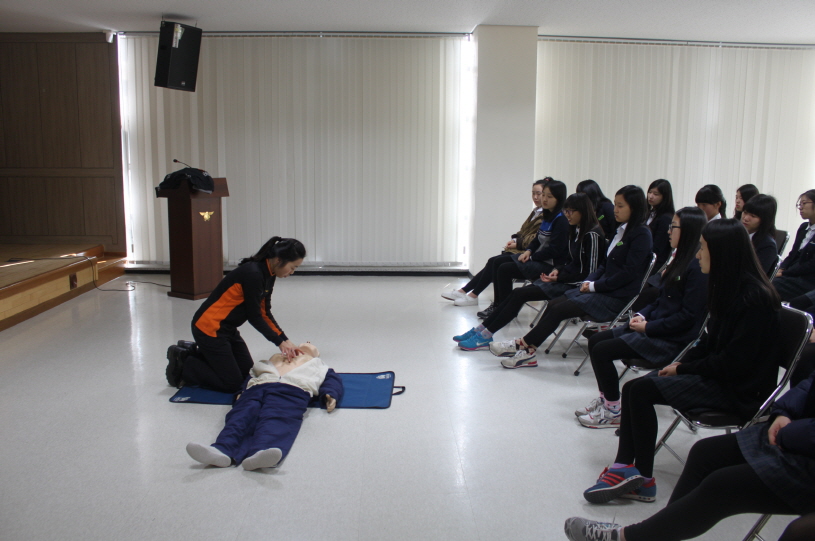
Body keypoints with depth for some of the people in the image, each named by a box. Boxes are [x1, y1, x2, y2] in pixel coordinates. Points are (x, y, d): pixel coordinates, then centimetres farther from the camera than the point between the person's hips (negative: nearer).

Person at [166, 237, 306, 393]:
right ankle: (181, 365, 7)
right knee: (232, 383, -3)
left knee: (245, 369, 18)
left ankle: (194, 353, 23)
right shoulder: (253, 274, -27)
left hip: (227, 327, 10)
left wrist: (286, 340, 1)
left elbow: (264, 313, 7)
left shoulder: (268, 275, 1)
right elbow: (254, 316, -21)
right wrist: (280, 342, -12)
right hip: (209, 328, -10)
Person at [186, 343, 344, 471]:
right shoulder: (276, 358, 45)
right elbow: (252, 373, 31)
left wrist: (330, 394, 1)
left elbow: (331, 378, 25)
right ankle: (222, 450, -55)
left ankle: (261, 452, -65)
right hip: (257, 388, 3)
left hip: (292, 391, -3)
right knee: (242, 415, -30)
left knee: (277, 422, -35)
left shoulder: (316, 364, 42)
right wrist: (241, 391, 9)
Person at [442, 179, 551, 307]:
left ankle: (473, 295, -12)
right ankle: (463, 291, -9)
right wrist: (514, 239, 4)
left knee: (496, 262, -19)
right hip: (519, 249, 9)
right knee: (493, 262, -6)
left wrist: (518, 243, -14)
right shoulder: (536, 212, 20)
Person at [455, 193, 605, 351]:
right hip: (564, 280, 8)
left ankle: (486, 336, -14)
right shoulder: (576, 230, 12)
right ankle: (482, 329, -7)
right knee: (517, 292, -6)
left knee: (521, 294, -16)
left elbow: (590, 273, -18)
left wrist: (559, 278, -18)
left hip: (575, 285, -8)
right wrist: (558, 270, 0)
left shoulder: (592, 235, -16)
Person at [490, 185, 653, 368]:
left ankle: (526, 346, -7)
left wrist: (595, 286, -15)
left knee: (559, 310, -16)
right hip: (601, 289, 8)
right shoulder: (621, 230, 15)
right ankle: (527, 345, -10)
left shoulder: (641, 234, -11)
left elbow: (629, 272, -18)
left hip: (617, 298, -8)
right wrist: (589, 281, 1)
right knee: (553, 304, -6)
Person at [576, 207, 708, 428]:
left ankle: (613, 411, -2)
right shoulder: (681, 260, 12)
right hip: (653, 327, 10)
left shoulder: (697, 267, -18)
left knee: (602, 351, -17)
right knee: (595, 341, 3)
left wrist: (649, 327, -17)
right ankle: (606, 398, 14)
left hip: (672, 339, -10)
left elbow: (688, 316, -21)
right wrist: (642, 315, 2)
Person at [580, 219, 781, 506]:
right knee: (634, 387, -8)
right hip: (718, 373, 9)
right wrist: (681, 364, -2)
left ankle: (643, 480, -8)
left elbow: (734, 362, -22)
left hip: (738, 389, -9)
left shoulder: (753, 298, -21)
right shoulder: (731, 288, 8)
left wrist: (684, 369, -13)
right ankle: (625, 468, -12)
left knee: (642, 390, -20)